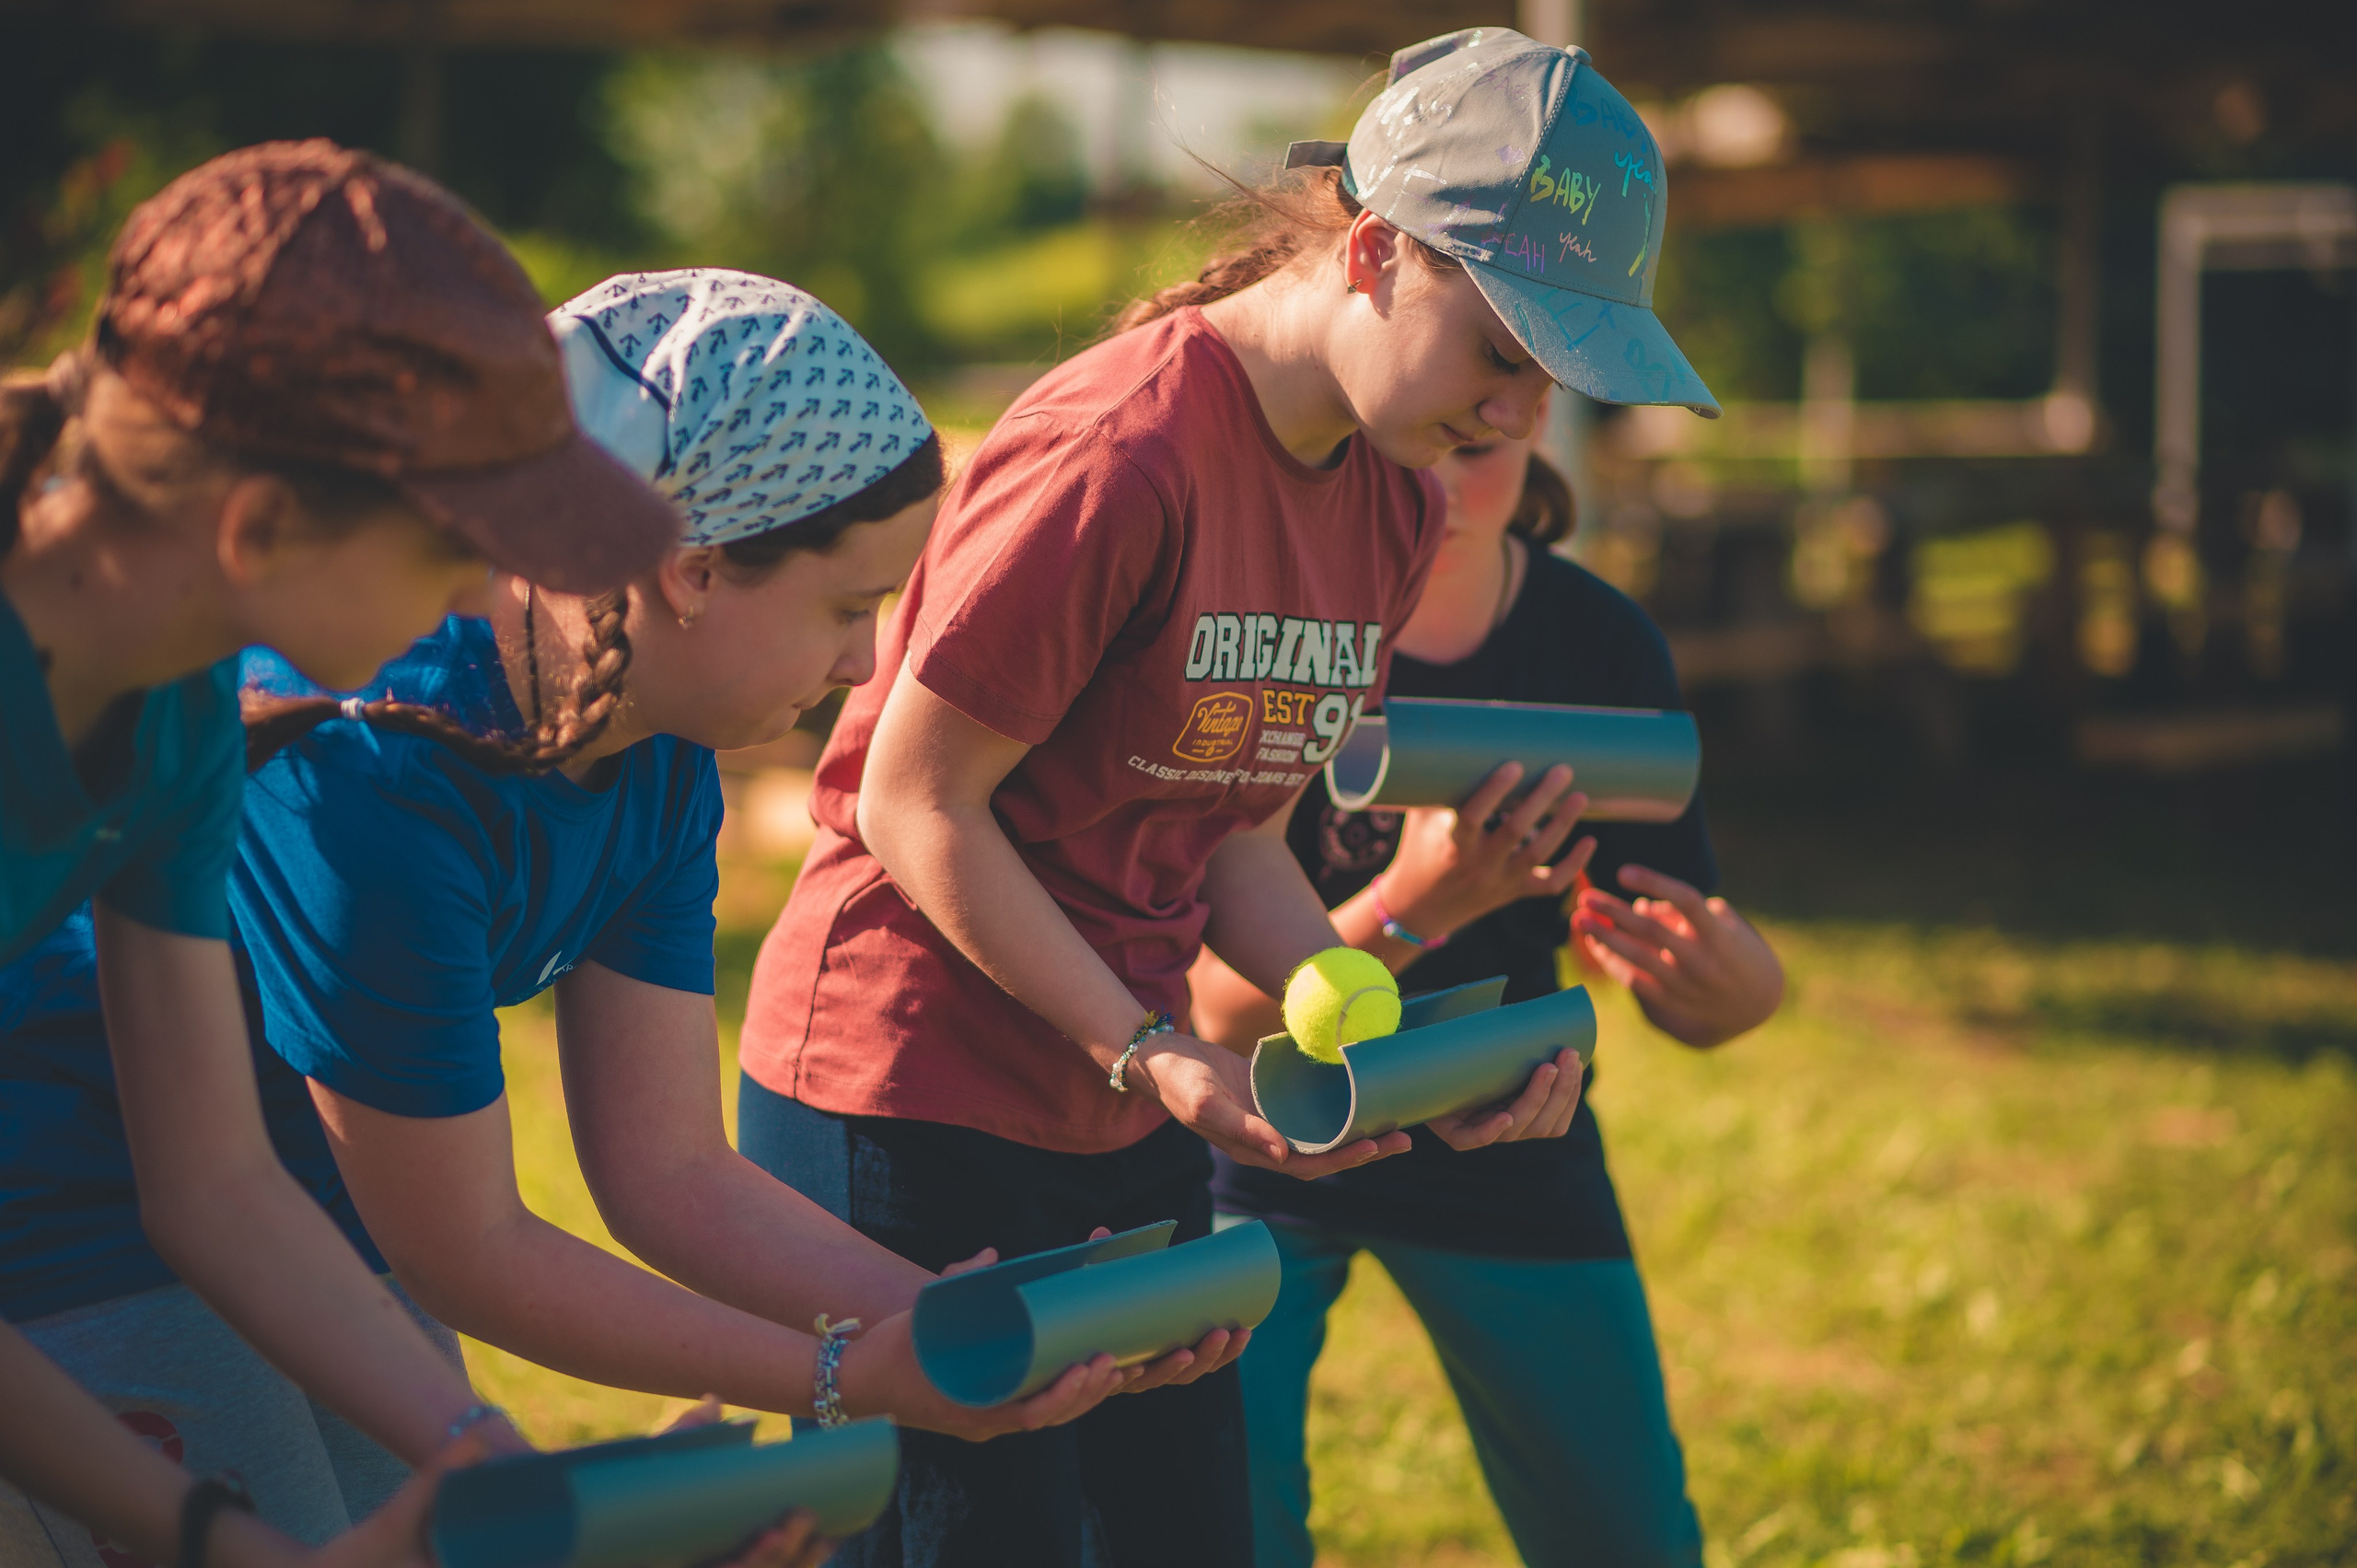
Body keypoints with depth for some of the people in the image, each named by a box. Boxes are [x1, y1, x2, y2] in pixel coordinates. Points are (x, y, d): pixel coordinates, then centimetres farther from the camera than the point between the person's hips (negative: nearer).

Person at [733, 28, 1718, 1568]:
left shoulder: (1394, 507, 4)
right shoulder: (1117, 456, -22)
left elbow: (1236, 844, 9)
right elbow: (915, 806, -17)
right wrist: (1154, 1055, -19)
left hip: (1121, 1121, 8)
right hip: (903, 1100, -8)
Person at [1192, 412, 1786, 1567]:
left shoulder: (1601, 642, -11)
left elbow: (1693, 1009, -8)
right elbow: (1221, 1015, -26)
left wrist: (1728, 976, -33)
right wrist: (1411, 908, -44)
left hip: (1504, 1152, 3)